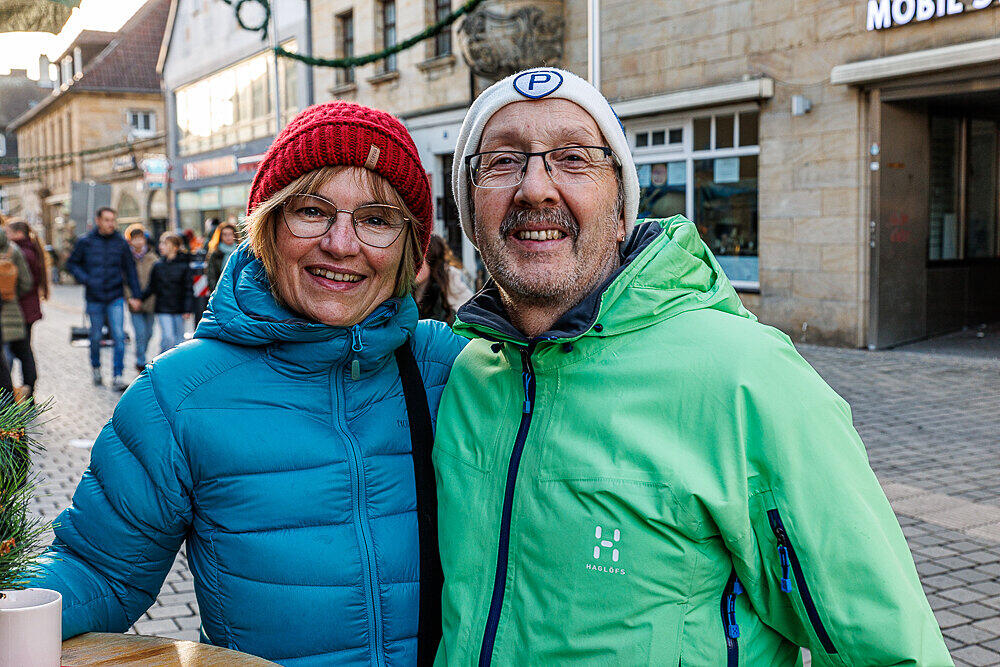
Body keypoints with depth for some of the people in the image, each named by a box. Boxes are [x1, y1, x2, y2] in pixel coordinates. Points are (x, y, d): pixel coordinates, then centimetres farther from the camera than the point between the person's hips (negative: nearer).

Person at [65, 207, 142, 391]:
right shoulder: (85, 243, -1)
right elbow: (71, 264, 6)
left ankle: (117, 376, -7)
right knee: (96, 336, 12)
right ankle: (95, 367, 36)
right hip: (94, 298, 0)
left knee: (119, 336, -10)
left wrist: (135, 295, 4)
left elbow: (130, 270, 7)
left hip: (116, 297, 0)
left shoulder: (120, 243, 2)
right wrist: (85, 279, -10)